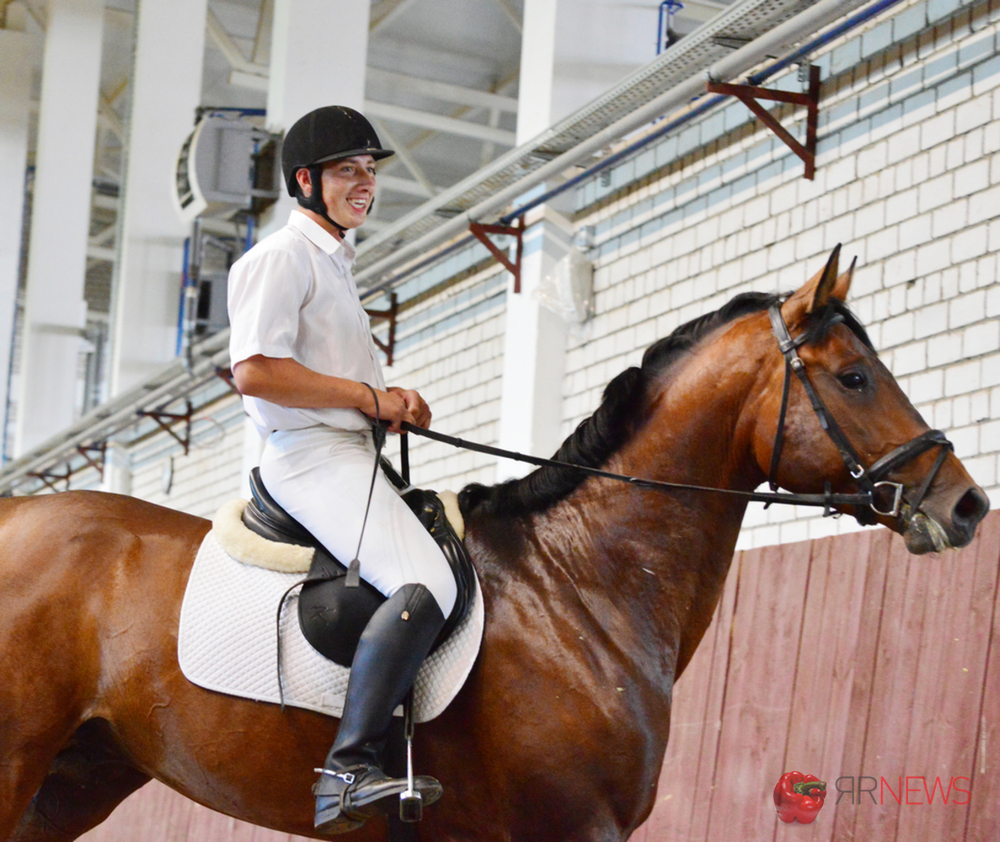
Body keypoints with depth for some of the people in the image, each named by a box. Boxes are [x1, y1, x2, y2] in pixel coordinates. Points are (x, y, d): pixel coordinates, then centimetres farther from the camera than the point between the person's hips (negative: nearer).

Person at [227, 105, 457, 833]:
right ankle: (350, 767, -33)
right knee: (427, 585, -27)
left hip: (350, 453, 11)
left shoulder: (335, 261, 24)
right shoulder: (282, 257, -7)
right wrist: (370, 397, -15)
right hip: (311, 455, -11)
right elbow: (255, 371, -20)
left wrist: (393, 406, 9)